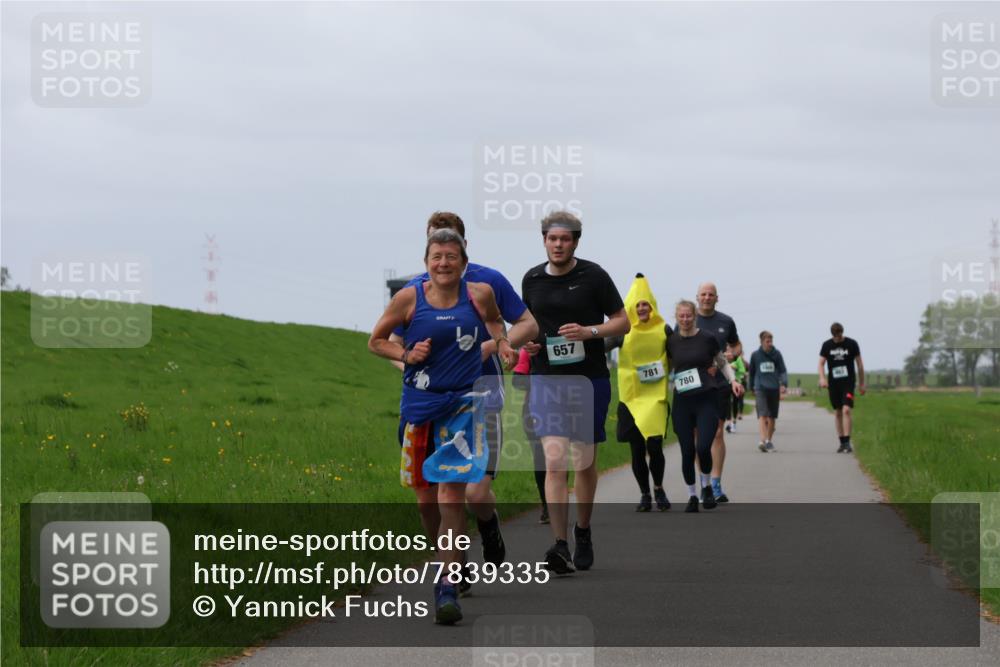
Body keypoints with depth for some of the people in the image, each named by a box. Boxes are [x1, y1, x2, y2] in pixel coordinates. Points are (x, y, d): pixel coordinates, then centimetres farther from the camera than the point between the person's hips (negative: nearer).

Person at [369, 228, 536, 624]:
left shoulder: (479, 294, 1)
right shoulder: (409, 299, -1)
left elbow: (497, 326, 23)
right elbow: (376, 341, 11)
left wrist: (498, 344, 4)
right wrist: (405, 354, -6)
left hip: (462, 403, -2)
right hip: (419, 403, 2)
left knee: (451, 493, -15)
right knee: (424, 495, 9)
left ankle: (448, 587, -17)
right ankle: (448, 559, 36)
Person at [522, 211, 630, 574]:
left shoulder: (594, 276, -4)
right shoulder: (532, 280, 6)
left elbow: (623, 322, -1)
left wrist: (588, 332, -17)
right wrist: (528, 341, -1)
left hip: (589, 380, -1)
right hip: (547, 380, 1)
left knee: (585, 461, 10)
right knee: (554, 461, -13)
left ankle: (583, 532, 31)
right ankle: (560, 547, -19)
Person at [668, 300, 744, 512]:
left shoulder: (708, 339, 0)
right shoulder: (671, 342, 6)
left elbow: (723, 362, 12)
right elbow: (666, 368, 19)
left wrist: (732, 380, -3)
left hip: (707, 400, -2)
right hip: (682, 401, 2)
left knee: (703, 447, -15)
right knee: (687, 451, 1)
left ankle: (707, 486, 12)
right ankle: (692, 496, 17)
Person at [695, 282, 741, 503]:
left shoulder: (726, 322, 8)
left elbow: (737, 345, 21)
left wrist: (733, 354, -1)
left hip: (719, 384, 1)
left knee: (717, 433, -1)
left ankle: (716, 484, 2)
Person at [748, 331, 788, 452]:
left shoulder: (777, 354, 5)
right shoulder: (755, 355, 5)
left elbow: (783, 370, 4)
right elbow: (752, 372, 16)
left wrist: (784, 384, -10)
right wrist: (752, 387, 20)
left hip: (774, 388, 2)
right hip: (761, 388, -2)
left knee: (772, 417, 8)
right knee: (762, 415, -16)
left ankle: (769, 441, 21)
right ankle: (763, 441, -28)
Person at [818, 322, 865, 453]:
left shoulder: (852, 344, -1)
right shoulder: (827, 345, 3)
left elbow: (859, 364, 5)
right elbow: (821, 363, 1)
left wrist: (861, 383, 6)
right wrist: (822, 378, -18)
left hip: (848, 382, -3)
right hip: (833, 382, 3)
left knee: (847, 410, -17)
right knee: (838, 412, 7)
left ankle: (847, 441, -18)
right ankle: (842, 442, 15)